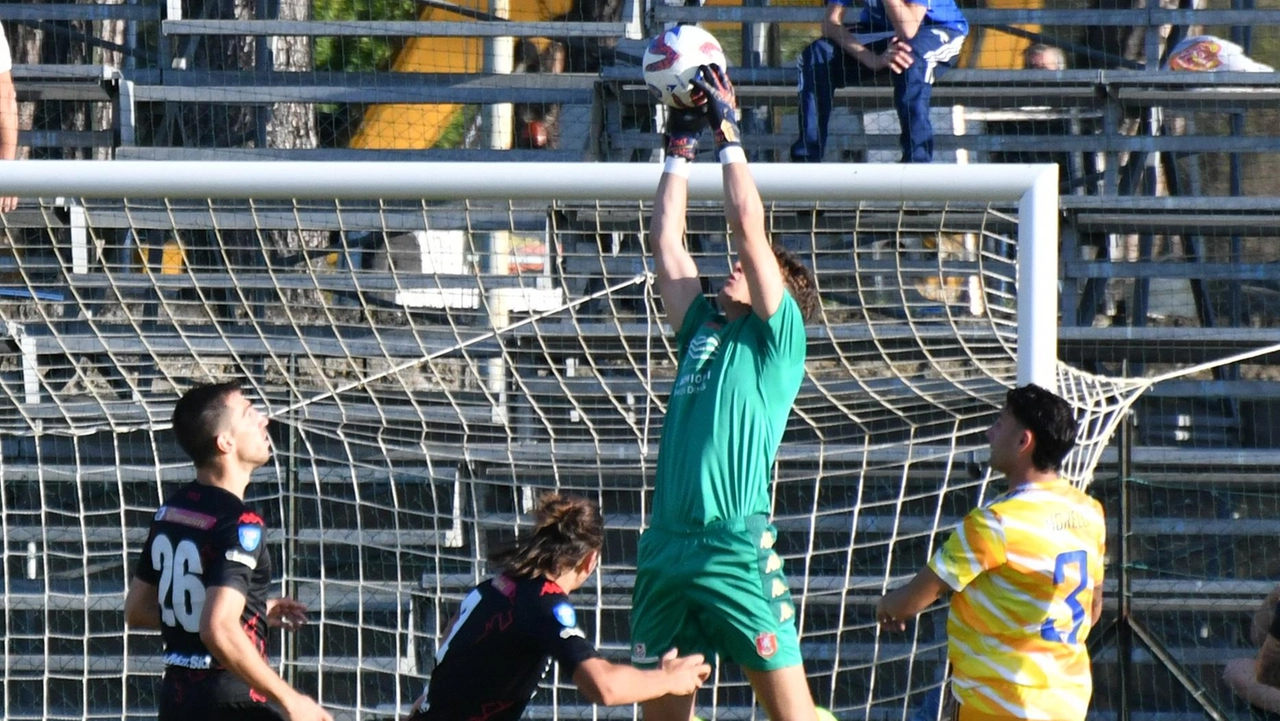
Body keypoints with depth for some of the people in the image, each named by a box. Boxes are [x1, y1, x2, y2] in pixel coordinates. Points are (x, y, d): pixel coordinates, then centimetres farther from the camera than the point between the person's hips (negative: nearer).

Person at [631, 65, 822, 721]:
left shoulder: (776, 336, 5)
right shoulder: (703, 329, 21)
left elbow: (748, 226, -1)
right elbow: (666, 241, 25)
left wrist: (729, 134, 6)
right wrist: (680, 149, 25)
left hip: (737, 546, -7)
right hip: (666, 545, 7)